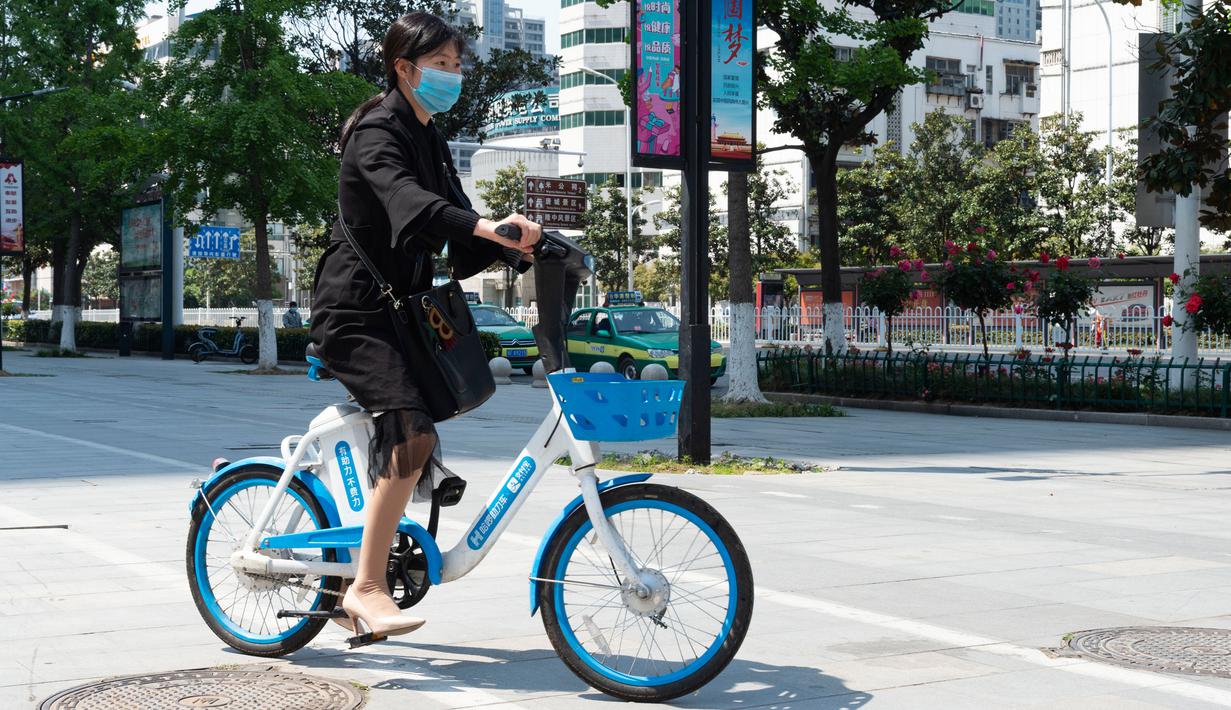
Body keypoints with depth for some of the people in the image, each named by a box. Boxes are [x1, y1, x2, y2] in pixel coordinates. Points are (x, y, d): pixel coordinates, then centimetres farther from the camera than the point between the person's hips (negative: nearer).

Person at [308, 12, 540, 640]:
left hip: (397, 309, 10)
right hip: (353, 311, -10)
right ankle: (366, 586, -20)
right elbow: (405, 198, -33)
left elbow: (454, 216, 14)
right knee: (411, 430, -25)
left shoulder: (429, 140, 16)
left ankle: (364, 584, 20)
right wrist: (488, 227, -49)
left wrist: (524, 251, -3)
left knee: (406, 441, 10)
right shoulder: (377, 131, -13)